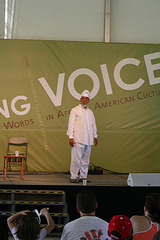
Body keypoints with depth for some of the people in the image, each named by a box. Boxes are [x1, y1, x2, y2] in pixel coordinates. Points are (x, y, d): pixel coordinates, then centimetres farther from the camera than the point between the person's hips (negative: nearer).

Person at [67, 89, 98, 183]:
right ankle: (73, 177, -4)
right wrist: (71, 137, -9)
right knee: (76, 159, -8)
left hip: (88, 140, 5)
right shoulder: (75, 110, 2)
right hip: (78, 139, -5)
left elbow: (93, 125, 25)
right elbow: (71, 124, -2)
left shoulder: (90, 112, 18)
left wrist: (95, 136, 19)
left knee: (85, 159, 6)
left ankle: (83, 176, 13)